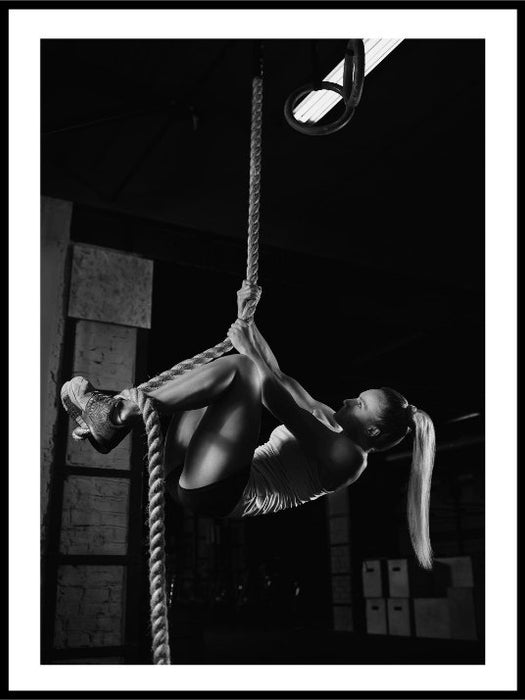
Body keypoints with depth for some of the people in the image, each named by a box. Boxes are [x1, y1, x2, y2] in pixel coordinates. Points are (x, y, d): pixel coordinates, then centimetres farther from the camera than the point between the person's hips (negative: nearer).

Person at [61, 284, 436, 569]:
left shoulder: (349, 456, -1)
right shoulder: (323, 421, 25)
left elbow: (286, 408, -14)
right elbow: (276, 382, 27)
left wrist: (254, 354, -11)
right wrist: (247, 317, 22)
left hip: (219, 494, -9)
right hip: (188, 476, 10)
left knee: (240, 367, -20)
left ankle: (117, 414, -23)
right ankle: (113, 418, -8)